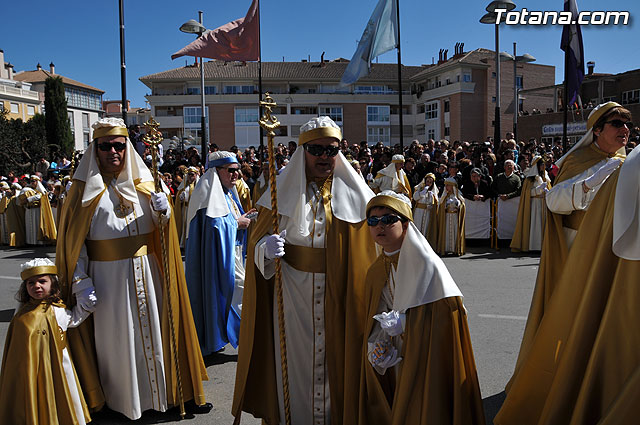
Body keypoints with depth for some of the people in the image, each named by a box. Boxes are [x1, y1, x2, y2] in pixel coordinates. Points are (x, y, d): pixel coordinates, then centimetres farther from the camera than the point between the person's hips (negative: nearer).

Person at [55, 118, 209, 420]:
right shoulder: (85, 188, -1)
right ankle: (122, 399, 23)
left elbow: (160, 228, 13)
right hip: (107, 275, -3)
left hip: (146, 273, 4)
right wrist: (81, 283, -13)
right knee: (117, 337, 5)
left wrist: (163, 212, -10)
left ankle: (160, 392, 25)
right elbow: (73, 241, -5)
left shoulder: (142, 183, 10)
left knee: (153, 329, 9)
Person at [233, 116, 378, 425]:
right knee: (296, 362, 8)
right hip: (292, 294, 0)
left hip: (338, 297, 0)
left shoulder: (353, 193, 0)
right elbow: (256, 239, 3)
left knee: (335, 362, 9)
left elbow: (368, 248, 0)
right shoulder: (284, 188, 1)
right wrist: (267, 247, -21)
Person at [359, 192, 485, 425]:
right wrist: (377, 345, -6)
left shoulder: (427, 265, -19)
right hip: (396, 356, 6)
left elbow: (445, 315, -20)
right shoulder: (375, 272, 2)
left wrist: (402, 322, -18)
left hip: (427, 355, -5)